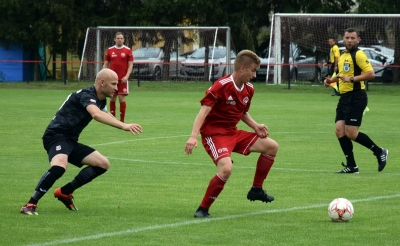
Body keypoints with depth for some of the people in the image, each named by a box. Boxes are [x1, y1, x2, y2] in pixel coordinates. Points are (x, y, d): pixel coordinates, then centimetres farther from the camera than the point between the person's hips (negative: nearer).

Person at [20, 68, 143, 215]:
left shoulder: (101, 101, 13)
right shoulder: (87, 95, -17)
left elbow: (105, 115, 39)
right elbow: (96, 115, -39)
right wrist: (123, 126, -45)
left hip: (71, 141, 10)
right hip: (57, 136, -10)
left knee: (103, 164, 7)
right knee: (59, 166, -37)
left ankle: (64, 192, 13)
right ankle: (30, 205, -29)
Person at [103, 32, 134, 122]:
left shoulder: (128, 50, 1)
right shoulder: (110, 50, 7)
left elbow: (130, 65, 0)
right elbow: (105, 64, 10)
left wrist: (126, 76, -13)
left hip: (123, 80, -2)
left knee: (121, 99, -5)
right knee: (112, 99, 5)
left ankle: (122, 120, 1)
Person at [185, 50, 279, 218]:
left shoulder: (249, 89, 5)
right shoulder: (221, 86, -20)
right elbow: (204, 111, -25)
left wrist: (255, 126, 3)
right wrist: (193, 136, -36)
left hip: (232, 132, 9)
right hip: (214, 133, -9)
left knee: (271, 146, 8)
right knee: (226, 168, -32)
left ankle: (256, 190, 21)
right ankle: (202, 210, -16)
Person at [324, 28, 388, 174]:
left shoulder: (358, 55, -9)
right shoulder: (343, 56, 17)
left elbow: (371, 74, -18)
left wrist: (352, 79, -24)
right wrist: (331, 80, 14)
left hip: (356, 97, -9)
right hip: (344, 97, 9)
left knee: (351, 133, -11)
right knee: (340, 131, 0)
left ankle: (379, 152, 8)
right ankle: (351, 166, 7)